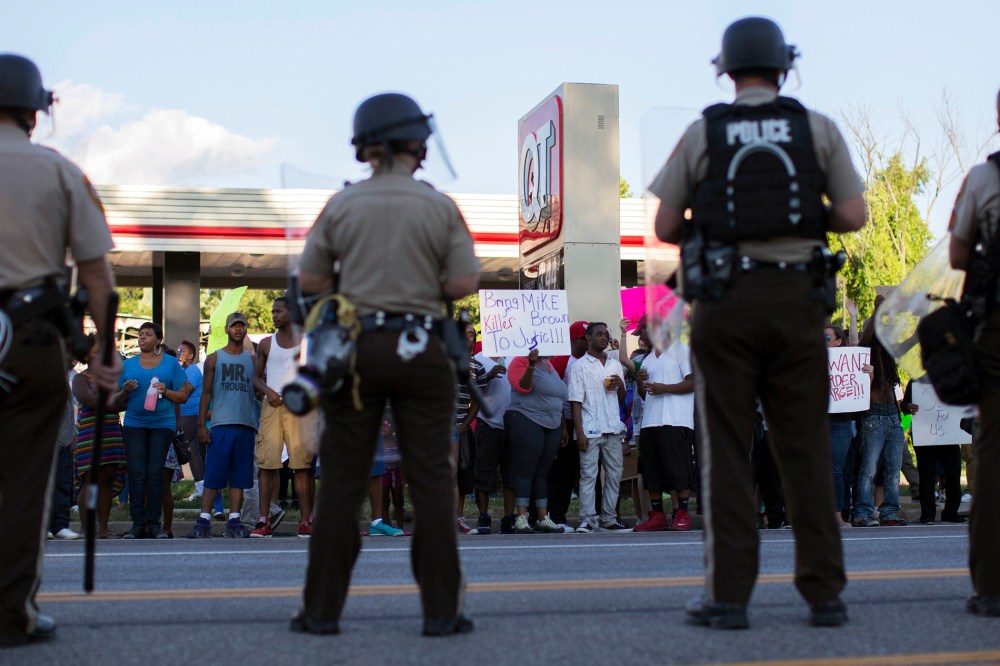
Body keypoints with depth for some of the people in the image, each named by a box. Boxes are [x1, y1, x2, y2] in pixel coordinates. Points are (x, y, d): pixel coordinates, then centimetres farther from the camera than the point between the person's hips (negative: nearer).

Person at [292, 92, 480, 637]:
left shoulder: (341, 205, 1)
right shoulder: (441, 208, -2)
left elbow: (308, 281, 3)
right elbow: (463, 285, -6)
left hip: (356, 348, 1)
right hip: (420, 351, -1)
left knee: (342, 481, 7)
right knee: (431, 480, 3)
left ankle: (322, 608, 11)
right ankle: (441, 611, 5)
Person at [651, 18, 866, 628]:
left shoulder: (702, 134, 3)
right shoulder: (818, 128, 5)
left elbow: (665, 228, 3)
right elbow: (853, 217, 2)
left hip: (726, 299, -1)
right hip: (798, 298, 1)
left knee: (726, 449, 2)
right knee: (806, 447, 7)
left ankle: (728, 597, 1)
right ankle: (825, 593, 8)